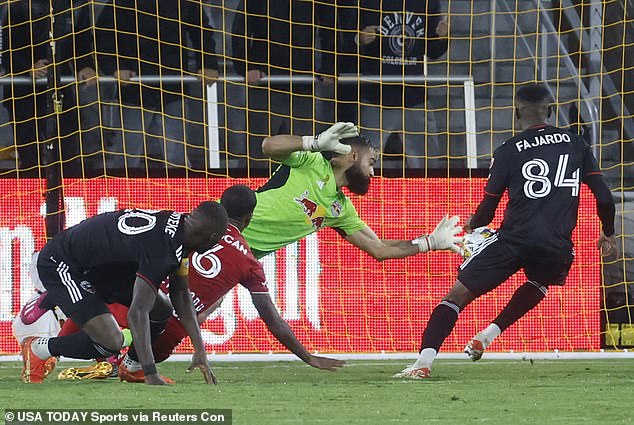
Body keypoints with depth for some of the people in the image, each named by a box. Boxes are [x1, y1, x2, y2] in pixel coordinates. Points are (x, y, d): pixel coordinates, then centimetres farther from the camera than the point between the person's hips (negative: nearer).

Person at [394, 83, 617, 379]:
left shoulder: (507, 151, 4)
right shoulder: (576, 144, 11)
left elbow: (487, 210, 7)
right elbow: (604, 197, 10)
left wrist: (472, 225, 30)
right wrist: (608, 234, 27)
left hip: (515, 237, -3)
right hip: (557, 247, 3)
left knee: (457, 295, 2)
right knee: (539, 283, 38)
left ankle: (424, 361, -14)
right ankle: (490, 333, 26)